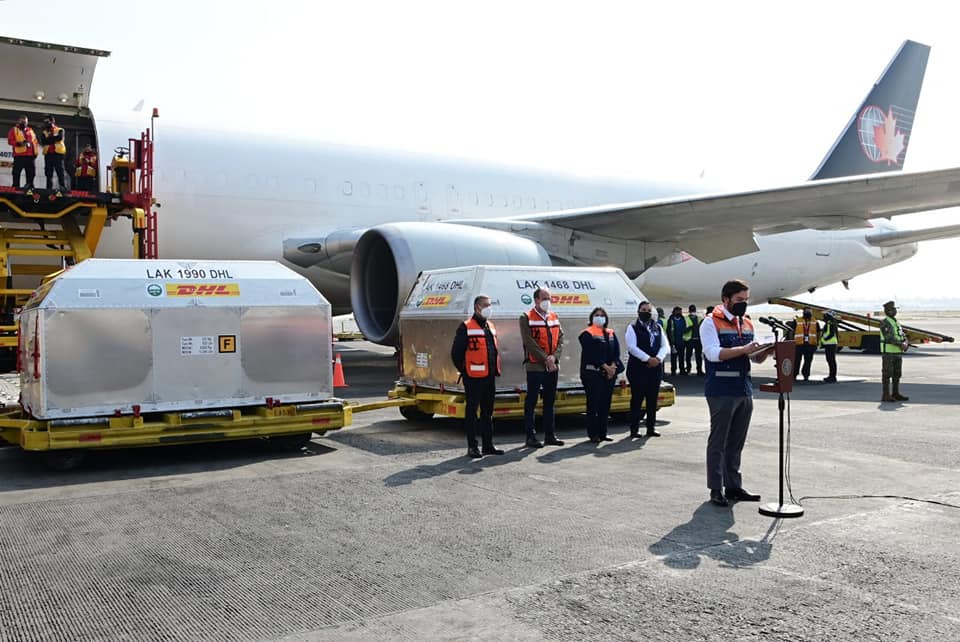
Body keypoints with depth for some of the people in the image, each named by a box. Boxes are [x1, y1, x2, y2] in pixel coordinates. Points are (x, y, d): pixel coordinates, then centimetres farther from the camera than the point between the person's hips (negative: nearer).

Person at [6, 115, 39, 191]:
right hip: (19, 155, -4)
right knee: (16, 173, -6)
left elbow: (35, 141, 18)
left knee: (31, 173, 4)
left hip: (30, 155, 4)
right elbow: (10, 141, -1)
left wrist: (36, 152, 6)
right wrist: (18, 143, -19)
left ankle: (30, 188, 8)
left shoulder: (30, 130, 20)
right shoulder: (14, 130, 8)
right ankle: (16, 187, -5)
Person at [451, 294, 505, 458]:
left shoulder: (491, 326, 15)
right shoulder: (466, 327, -9)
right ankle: (472, 446, 5)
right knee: (472, 411, 0)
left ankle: (488, 445, 21)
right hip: (474, 378, -7)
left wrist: (496, 369, 15)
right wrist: (464, 371, -6)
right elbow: (456, 353, -9)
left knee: (488, 411, 13)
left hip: (490, 377, 7)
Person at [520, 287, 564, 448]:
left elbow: (560, 338, 7)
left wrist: (554, 357, -9)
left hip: (553, 366, 6)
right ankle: (531, 436, 3)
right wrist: (545, 359, -15)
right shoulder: (526, 318, -4)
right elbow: (530, 342, -12)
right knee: (531, 403, -1)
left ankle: (550, 435, 19)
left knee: (550, 402, 12)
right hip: (535, 366, -6)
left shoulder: (554, 317, 14)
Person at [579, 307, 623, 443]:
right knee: (593, 404, -5)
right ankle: (593, 434, 0)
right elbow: (591, 354, -12)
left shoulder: (611, 334, 16)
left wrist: (613, 366, -9)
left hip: (610, 373, 6)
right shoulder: (587, 334, -3)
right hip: (592, 373, -6)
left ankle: (602, 433, 14)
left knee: (606, 404, 7)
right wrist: (605, 367, -15)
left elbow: (616, 351, 7)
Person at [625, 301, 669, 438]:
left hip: (655, 367, 5)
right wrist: (648, 359, -17)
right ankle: (634, 429, 2)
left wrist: (658, 358, -10)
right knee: (637, 399, -2)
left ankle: (651, 428, 15)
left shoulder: (658, 328, 14)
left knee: (653, 399, 8)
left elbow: (665, 346, 9)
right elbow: (632, 347, -11)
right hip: (637, 368, -5)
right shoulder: (632, 328, -1)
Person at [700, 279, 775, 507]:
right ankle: (716, 489, 6)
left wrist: (766, 351, -3)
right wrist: (743, 349, -24)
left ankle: (734, 486, 21)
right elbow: (713, 353, -19)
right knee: (718, 442, 0)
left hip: (744, 391, 7)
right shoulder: (711, 323, -6)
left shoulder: (747, 324, 16)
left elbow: (755, 358, 18)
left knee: (737, 442, 12)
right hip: (721, 392, -7)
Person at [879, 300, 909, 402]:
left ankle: (896, 394, 15)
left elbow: (903, 336, 11)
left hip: (898, 352, 9)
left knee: (897, 374, 9)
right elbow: (889, 337, -22)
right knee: (887, 374, -7)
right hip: (888, 352, -9)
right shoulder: (884, 322, -11)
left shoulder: (896, 322, 17)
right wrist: (900, 345, -26)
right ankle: (886, 396, -5)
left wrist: (906, 343, -10)